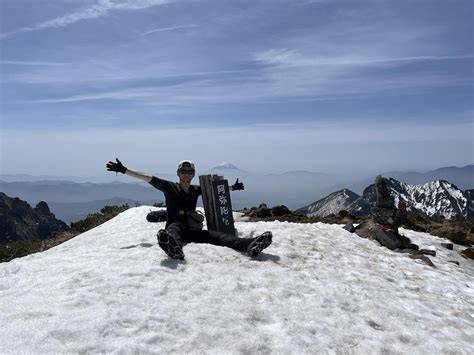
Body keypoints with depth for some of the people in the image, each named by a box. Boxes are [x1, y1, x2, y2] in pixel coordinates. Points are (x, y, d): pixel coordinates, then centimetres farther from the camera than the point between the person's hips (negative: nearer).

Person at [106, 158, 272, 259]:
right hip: (175, 227, -4)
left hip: (192, 230, 4)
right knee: (174, 229, -42)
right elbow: (146, 177, 3)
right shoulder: (169, 187, 7)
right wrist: (124, 170, 0)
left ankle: (250, 245, -48)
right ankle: (174, 248, -80)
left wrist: (233, 187, 37)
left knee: (216, 236, -23)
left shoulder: (197, 190, 19)